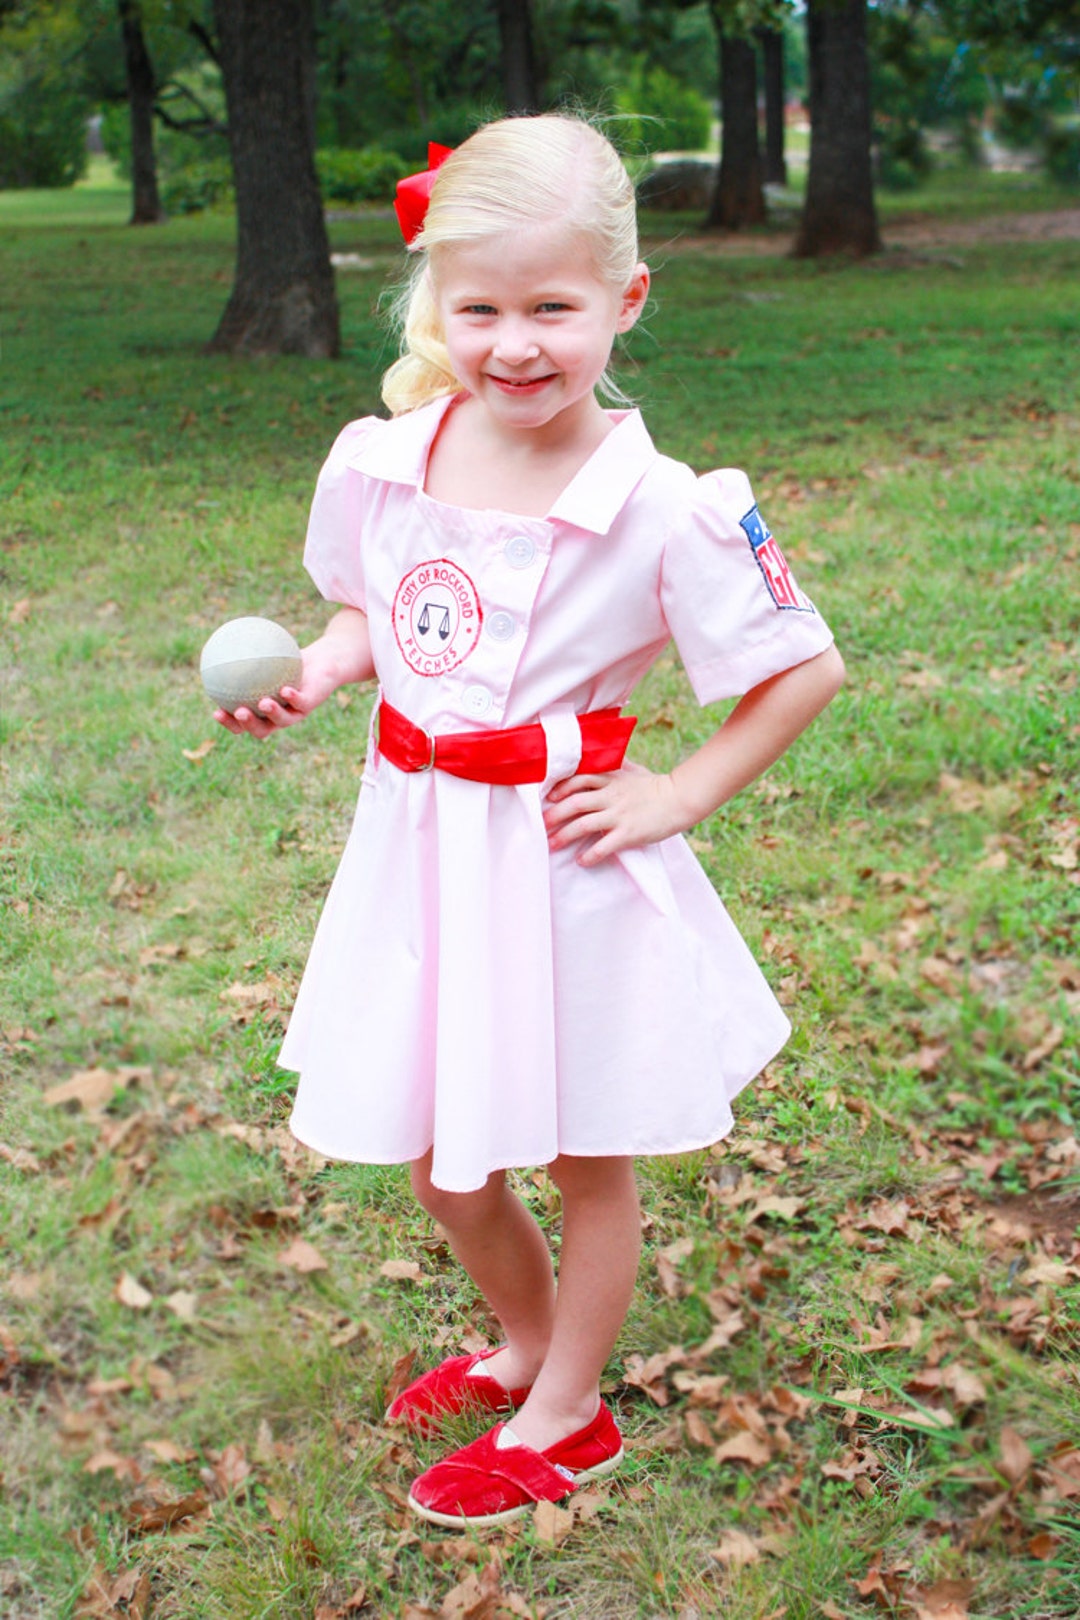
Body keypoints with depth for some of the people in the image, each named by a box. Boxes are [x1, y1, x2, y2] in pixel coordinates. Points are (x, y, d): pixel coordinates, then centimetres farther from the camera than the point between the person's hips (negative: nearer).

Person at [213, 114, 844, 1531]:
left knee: (585, 1157, 15)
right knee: (440, 1161, 19)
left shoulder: (661, 508, -19)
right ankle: (526, 1341, 48)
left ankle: (566, 1416, 38)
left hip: (565, 866, -5)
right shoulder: (379, 463, -5)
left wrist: (680, 797, -11)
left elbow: (807, 671, -9)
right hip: (417, 850, 5)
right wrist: (309, 679, -5)